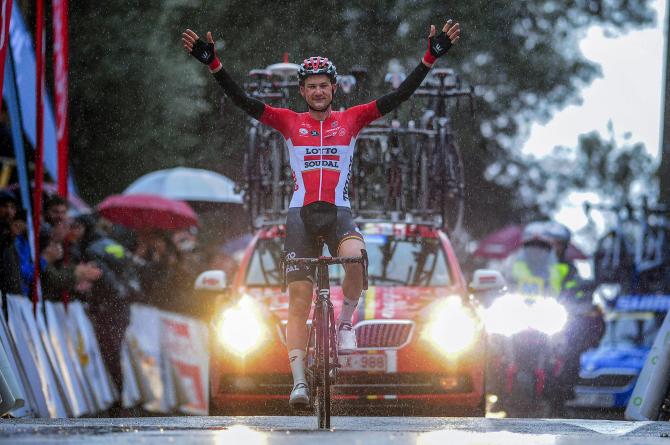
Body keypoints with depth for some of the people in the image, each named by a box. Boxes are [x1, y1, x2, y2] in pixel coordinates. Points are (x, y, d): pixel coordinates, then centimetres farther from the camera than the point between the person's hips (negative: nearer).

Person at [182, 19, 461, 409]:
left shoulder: (352, 120, 7)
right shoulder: (289, 122, 7)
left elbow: (399, 96, 0)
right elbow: (242, 100, -1)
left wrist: (431, 57, -9)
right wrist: (213, 63, -13)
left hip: (338, 213, -1)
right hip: (301, 214, 1)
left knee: (356, 258, -34)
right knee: (299, 301, -5)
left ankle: (346, 322, -8)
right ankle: (299, 381, -4)